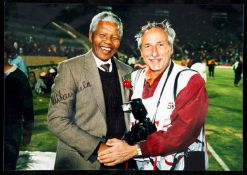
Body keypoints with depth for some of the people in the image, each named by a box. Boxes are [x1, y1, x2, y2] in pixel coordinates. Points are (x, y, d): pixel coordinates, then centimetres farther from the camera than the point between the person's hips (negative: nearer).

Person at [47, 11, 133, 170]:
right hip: (82, 161, -4)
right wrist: (98, 147, -19)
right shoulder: (70, 68, -9)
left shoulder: (127, 71, 5)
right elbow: (57, 120, -14)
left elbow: (131, 115, 11)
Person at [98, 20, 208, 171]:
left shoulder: (190, 81, -16)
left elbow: (182, 132, -25)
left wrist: (134, 150, -28)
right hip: (140, 165, 5)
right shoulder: (134, 79, 2)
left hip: (181, 164, -4)